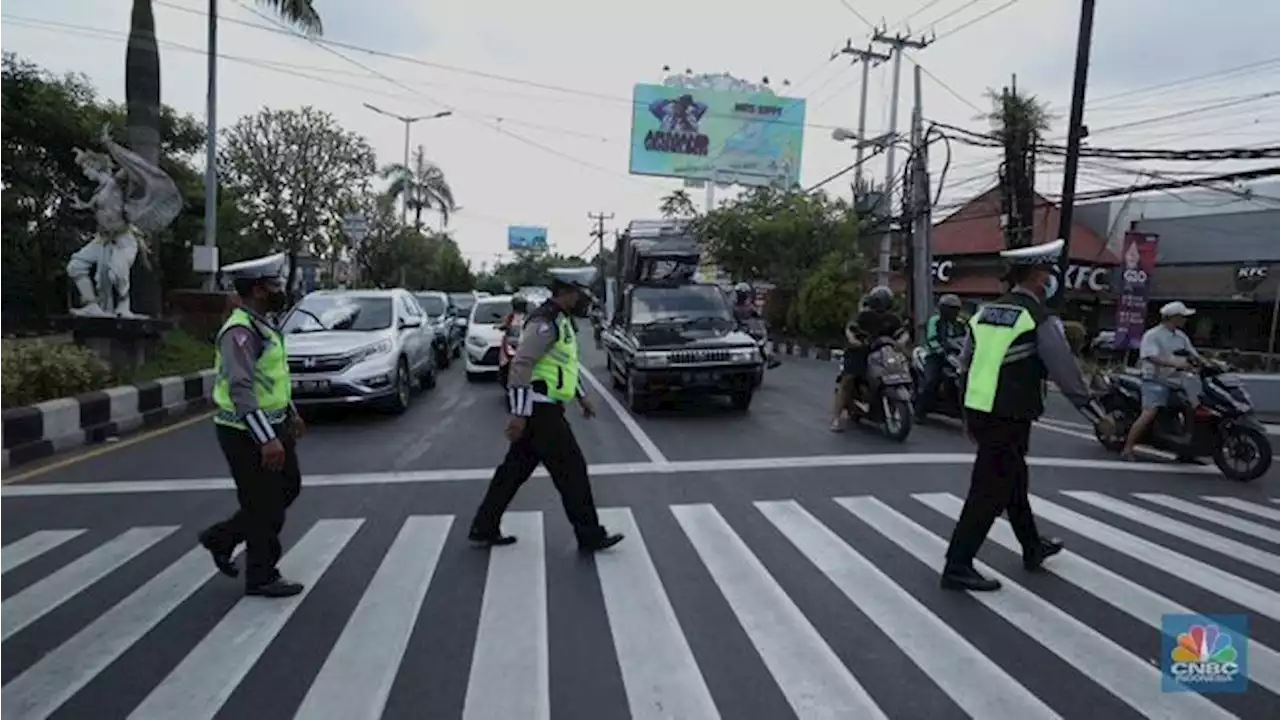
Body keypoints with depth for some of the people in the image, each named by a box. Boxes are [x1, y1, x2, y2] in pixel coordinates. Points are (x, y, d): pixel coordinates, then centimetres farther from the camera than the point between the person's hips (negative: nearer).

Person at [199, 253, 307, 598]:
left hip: (272, 425, 10)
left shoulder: (261, 325, 11)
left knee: (288, 487, 18)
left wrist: (291, 413, 22)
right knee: (264, 504, 1)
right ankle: (262, 577, 17)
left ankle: (221, 538, 31)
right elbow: (241, 389, -28)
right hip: (247, 433, -10)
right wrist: (267, 439, -31)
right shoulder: (240, 330, -21)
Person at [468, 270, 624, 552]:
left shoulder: (560, 321, 17)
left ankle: (484, 529, 22)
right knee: (571, 469, -4)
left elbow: (567, 363, 29)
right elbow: (521, 364, -24)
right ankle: (590, 536, 5)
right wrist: (519, 413, -27)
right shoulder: (546, 321, -16)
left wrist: (582, 396, 30)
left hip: (542, 408, 10)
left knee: (515, 470, 14)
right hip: (538, 409, -10)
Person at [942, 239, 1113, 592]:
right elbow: (1068, 374, -9)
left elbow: (966, 365, 14)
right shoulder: (1040, 320, -11)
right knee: (990, 492, -1)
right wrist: (1099, 417, 3)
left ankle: (1033, 547, 41)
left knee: (1014, 483, 23)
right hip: (1009, 419, -8)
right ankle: (957, 567, 2)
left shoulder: (984, 312, 10)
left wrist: (969, 415, 23)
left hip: (980, 412, 8)